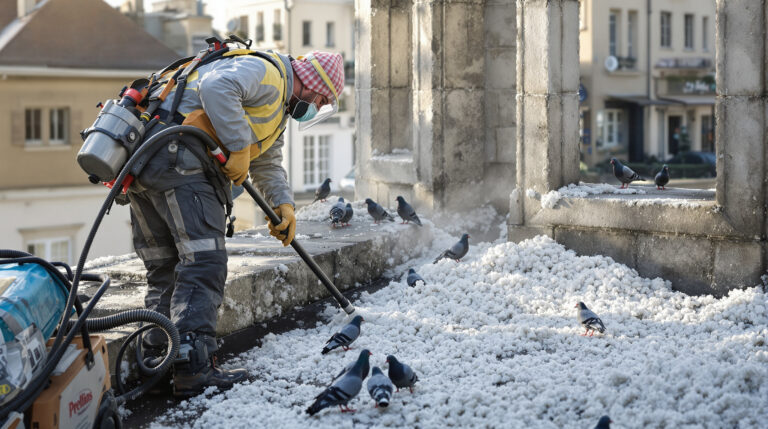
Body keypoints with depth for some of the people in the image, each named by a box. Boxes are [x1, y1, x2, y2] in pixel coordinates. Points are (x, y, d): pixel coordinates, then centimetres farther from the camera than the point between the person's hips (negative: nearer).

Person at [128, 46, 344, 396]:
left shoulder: (278, 112, 29)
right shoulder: (267, 73, -4)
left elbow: (267, 166, 29)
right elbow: (215, 87, -22)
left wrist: (283, 204, 12)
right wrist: (239, 149, -18)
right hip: (176, 151, -11)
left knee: (165, 268, 11)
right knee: (203, 261, -12)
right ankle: (193, 367, -15)